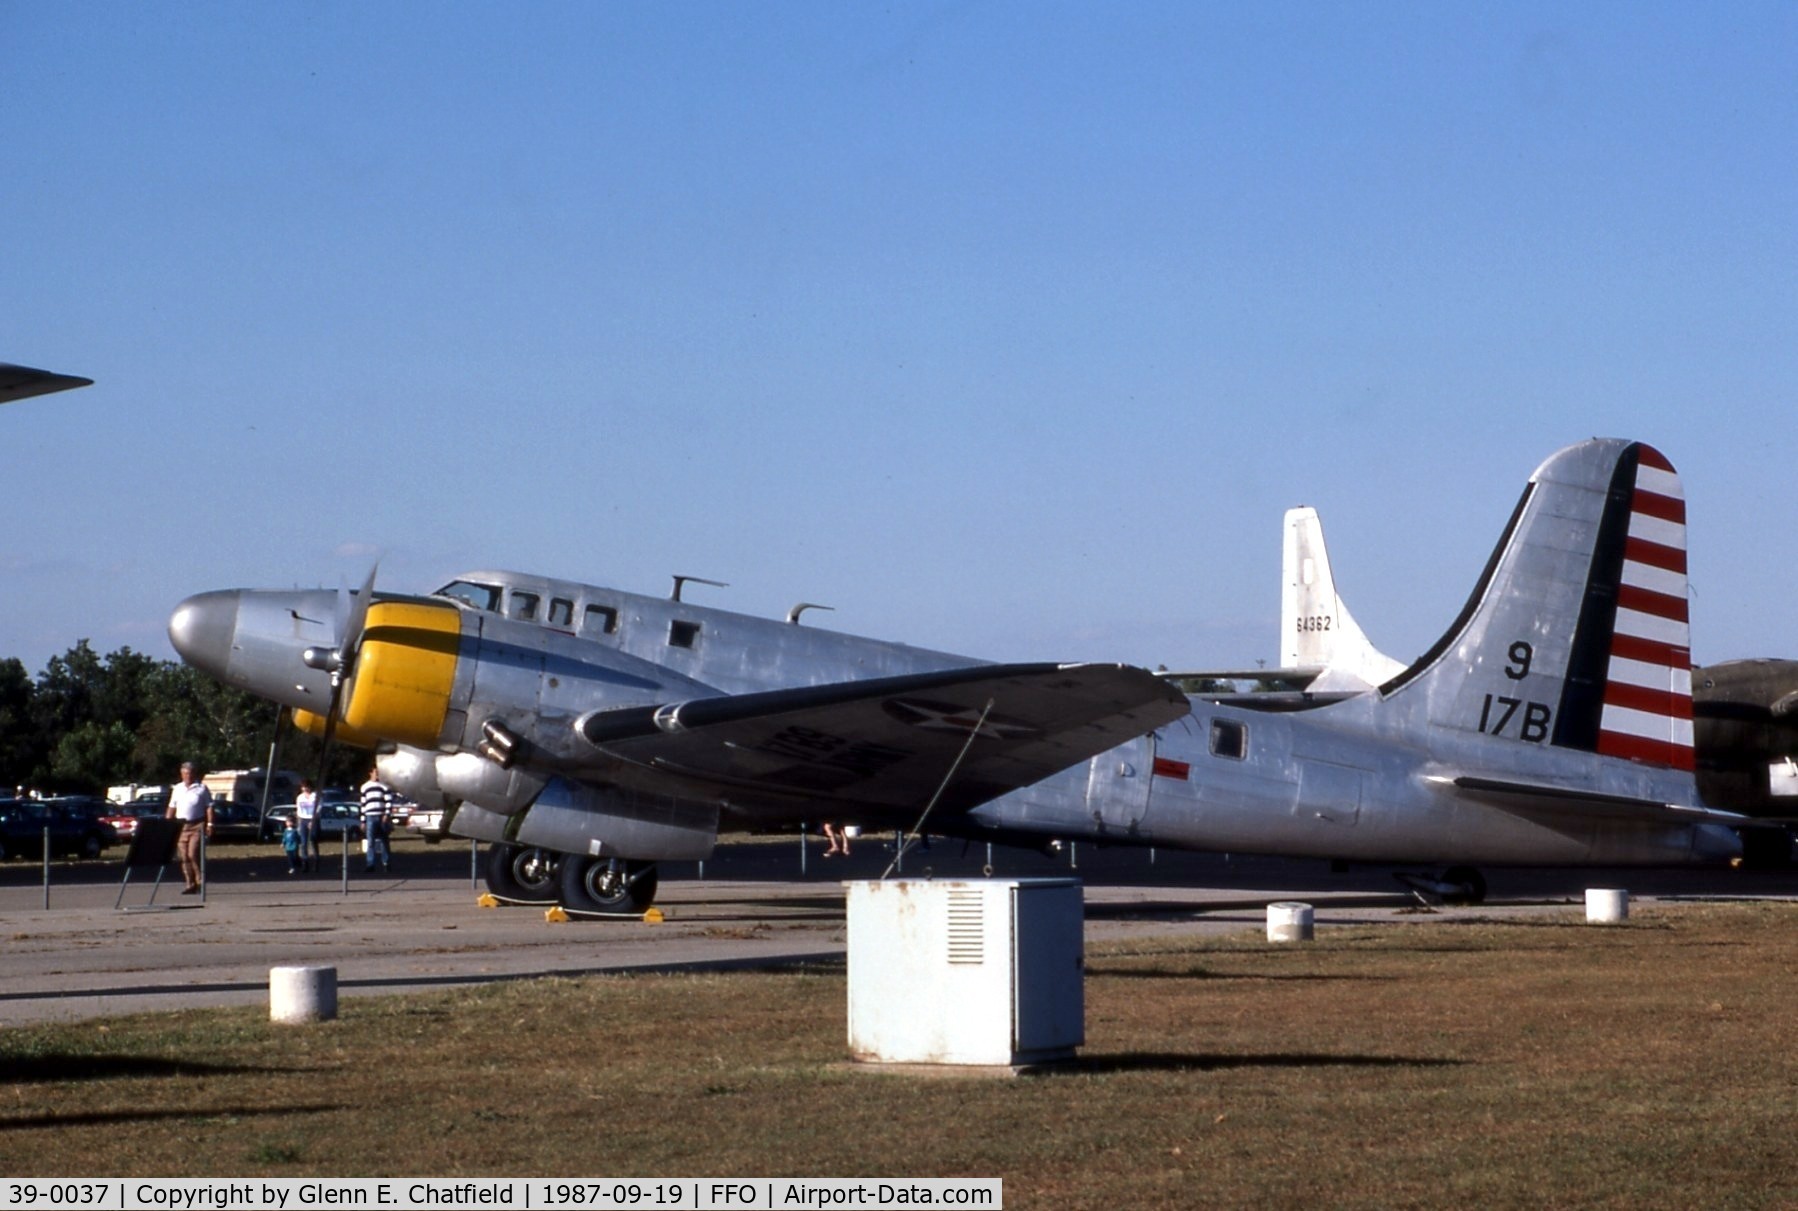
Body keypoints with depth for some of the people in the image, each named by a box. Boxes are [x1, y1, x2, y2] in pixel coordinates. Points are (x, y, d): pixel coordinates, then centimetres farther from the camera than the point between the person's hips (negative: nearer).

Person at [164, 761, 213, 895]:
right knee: (184, 857, 1)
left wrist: (209, 824, -5)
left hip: (197, 826, -4)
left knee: (193, 854, -15)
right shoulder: (177, 789, 15)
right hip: (180, 826, 4)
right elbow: (171, 808, 16)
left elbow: (209, 807, 3)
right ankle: (190, 884, 5)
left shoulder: (202, 788, 4)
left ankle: (200, 881, -4)